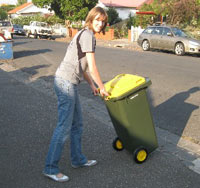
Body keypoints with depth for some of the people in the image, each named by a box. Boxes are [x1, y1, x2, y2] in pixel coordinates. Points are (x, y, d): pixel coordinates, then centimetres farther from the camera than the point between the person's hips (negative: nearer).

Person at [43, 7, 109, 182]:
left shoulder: (83, 34, 19)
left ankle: (78, 159, 28)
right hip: (66, 82, -10)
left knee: (77, 124, 16)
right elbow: (92, 68, -12)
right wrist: (102, 88, -2)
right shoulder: (88, 35, -11)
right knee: (64, 126, -6)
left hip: (68, 82, 10)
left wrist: (92, 85, 21)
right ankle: (51, 168, 3)